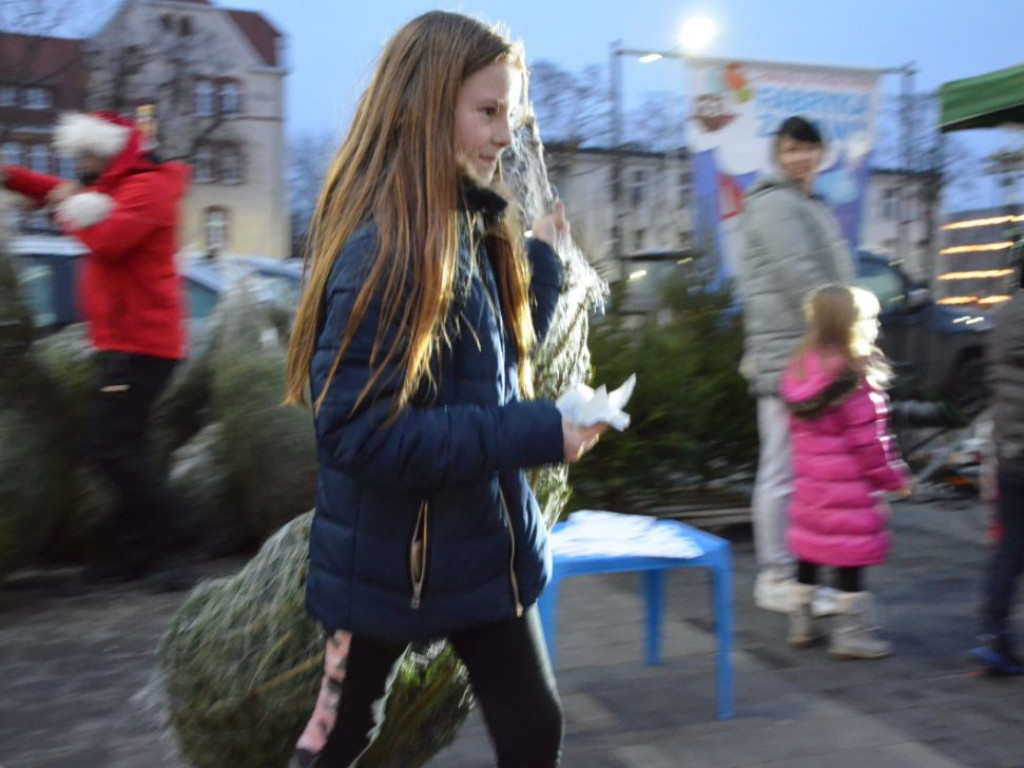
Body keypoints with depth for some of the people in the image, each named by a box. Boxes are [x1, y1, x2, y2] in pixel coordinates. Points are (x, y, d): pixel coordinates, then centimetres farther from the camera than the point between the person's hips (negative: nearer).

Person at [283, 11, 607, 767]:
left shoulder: (475, 230, 4)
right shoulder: (379, 247, -23)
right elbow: (358, 431, -28)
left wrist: (541, 255, 4)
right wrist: (535, 434, -27)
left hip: (481, 545, 8)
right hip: (389, 557, -7)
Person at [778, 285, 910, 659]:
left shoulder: (799, 370, 3)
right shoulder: (856, 379, -20)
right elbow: (869, 440, -17)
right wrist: (894, 477, -5)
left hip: (810, 482, 8)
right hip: (849, 487, -8)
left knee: (809, 550, 17)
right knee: (851, 557, 3)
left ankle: (801, 623, 26)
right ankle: (852, 632, 12)